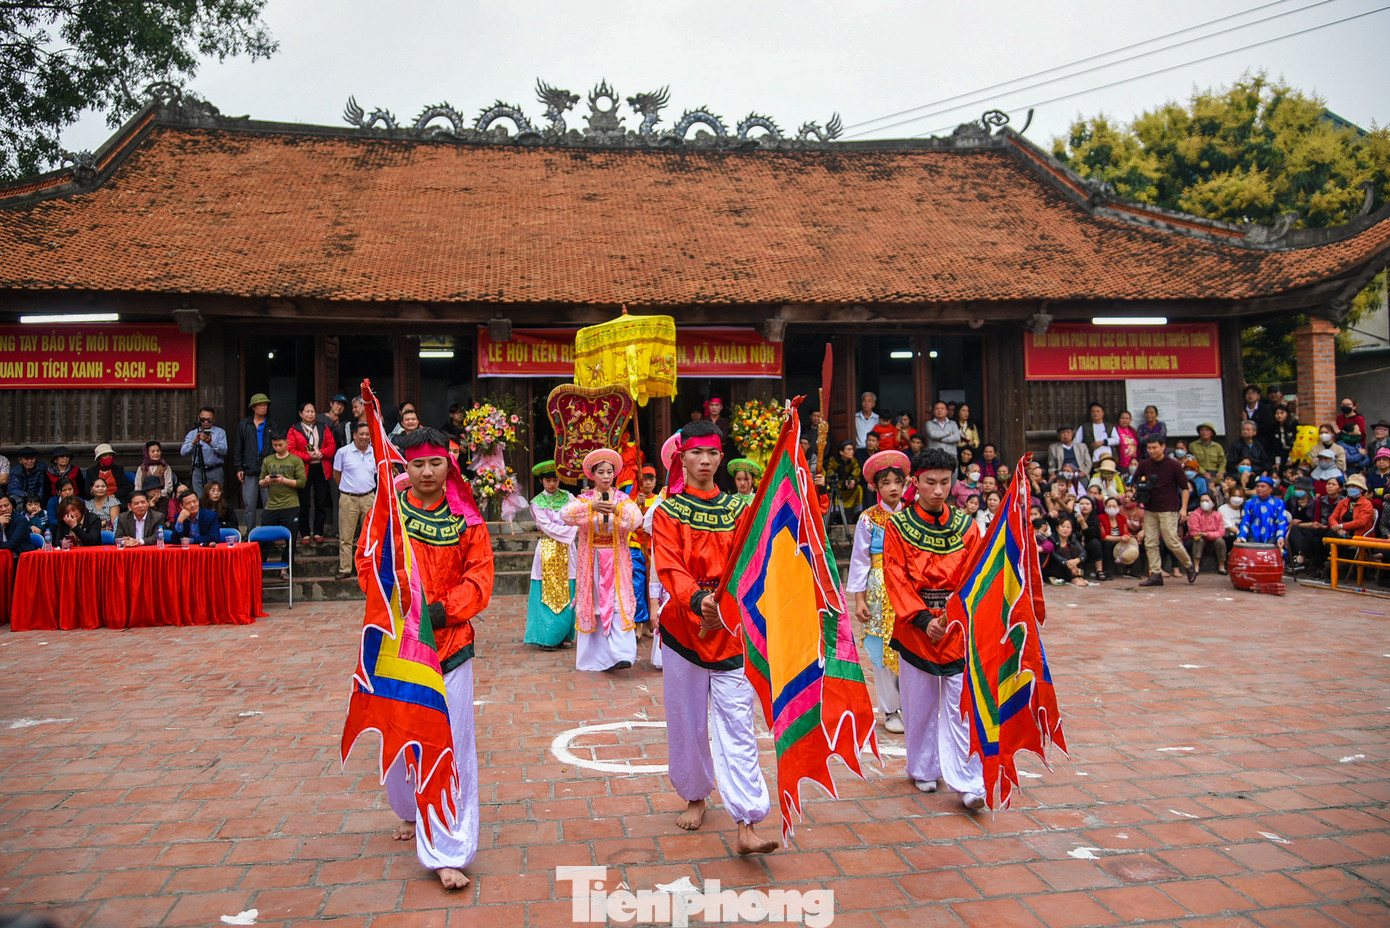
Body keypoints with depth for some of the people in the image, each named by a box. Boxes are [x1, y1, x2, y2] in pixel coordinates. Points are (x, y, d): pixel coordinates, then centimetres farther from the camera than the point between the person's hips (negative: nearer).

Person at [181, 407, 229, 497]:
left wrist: (211, 442, -23)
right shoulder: (193, 433, 12)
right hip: (198, 472, 2)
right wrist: (194, 442, -18)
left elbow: (224, 451, -9)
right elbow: (183, 451, -1)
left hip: (215, 472, -2)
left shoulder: (220, 432, 6)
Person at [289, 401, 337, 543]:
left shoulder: (323, 429, 11)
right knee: (304, 503, 1)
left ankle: (318, 532, 12)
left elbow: (331, 446, 5)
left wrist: (321, 453, -14)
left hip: (321, 469, 2)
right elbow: (291, 451, -5)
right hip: (303, 469, -2)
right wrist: (308, 456, -16)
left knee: (321, 502, 3)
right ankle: (305, 533, 8)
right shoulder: (294, 430, 3)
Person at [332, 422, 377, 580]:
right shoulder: (343, 452, -2)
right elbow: (336, 473, 8)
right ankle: (345, 569, 8)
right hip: (348, 499, -2)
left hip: (369, 497, 2)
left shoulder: (375, 453, 4)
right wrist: (346, 488, 9)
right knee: (346, 537, 1)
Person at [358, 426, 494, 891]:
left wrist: (442, 610, -16)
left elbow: (480, 577, -3)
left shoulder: (466, 518, -2)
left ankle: (447, 852, 2)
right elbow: (369, 564, 3)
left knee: (451, 746, -4)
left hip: (449, 642, -1)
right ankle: (410, 811, 45)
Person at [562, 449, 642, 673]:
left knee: (618, 603, -11)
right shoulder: (584, 499, 4)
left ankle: (621, 654, -18)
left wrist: (617, 510, -33)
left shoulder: (623, 499, 5)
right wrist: (592, 507, -33)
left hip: (616, 560, 0)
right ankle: (597, 657, 11)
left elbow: (637, 519, -15)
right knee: (594, 605, 2)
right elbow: (566, 514, -17)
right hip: (591, 560, 1)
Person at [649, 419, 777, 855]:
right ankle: (695, 797, 34)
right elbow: (670, 568, -12)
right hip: (682, 627, 0)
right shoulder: (667, 512, 2)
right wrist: (698, 600, -30)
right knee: (686, 721, 11)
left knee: (737, 725, -6)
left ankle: (747, 826, -7)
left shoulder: (737, 509, 8)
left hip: (731, 628, 0)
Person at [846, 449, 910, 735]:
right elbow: (860, 559, -1)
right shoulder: (869, 519, -1)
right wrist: (859, 599, -5)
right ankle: (890, 710, 14)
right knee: (882, 650, 1)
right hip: (879, 591, -2)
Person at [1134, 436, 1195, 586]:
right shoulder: (1144, 464, 7)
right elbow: (1134, 482, 17)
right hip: (1150, 510, 4)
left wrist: (1183, 508, -7)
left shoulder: (1174, 465, -3)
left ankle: (1189, 566, 18)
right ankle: (1156, 574, 5)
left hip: (1168, 510, -4)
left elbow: (1185, 487, 1)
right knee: (1150, 543, 0)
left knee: (1171, 542, -6)